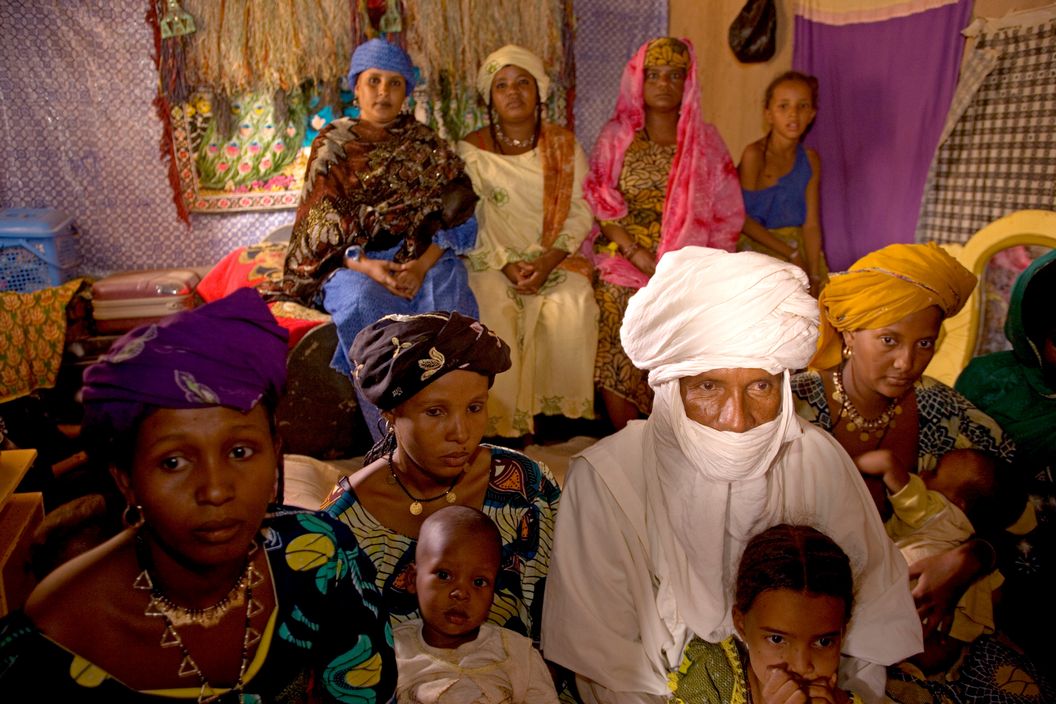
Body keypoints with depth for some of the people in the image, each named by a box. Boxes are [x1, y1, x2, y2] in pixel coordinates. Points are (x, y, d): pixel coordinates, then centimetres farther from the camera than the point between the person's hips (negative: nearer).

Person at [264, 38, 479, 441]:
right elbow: (323, 226, 2)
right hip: (351, 261, -1)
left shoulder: (425, 144, 13)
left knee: (450, 302, -33)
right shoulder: (331, 146, 10)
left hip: (424, 253, 1)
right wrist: (363, 265, -18)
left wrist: (424, 264, -17)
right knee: (365, 304, -36)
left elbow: (454, 212, 2)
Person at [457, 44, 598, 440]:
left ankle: (559, 407, -11)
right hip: (493, 260, -1)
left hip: (555, 258, 1)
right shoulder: (471, 150, 3)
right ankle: (501, 419, -16)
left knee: (573, 305, -28)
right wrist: (506, 265, -16)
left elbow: (580, 212, 1)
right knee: (494, 311, -30)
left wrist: (549, 259, -16)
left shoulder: (563, 145, 7)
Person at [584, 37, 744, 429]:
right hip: (622, 264, 0)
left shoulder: (705, 140, 12)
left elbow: (726, 213, 9)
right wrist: (636, 253, -12)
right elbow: (600, 204, 1)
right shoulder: (616, 136, 10)